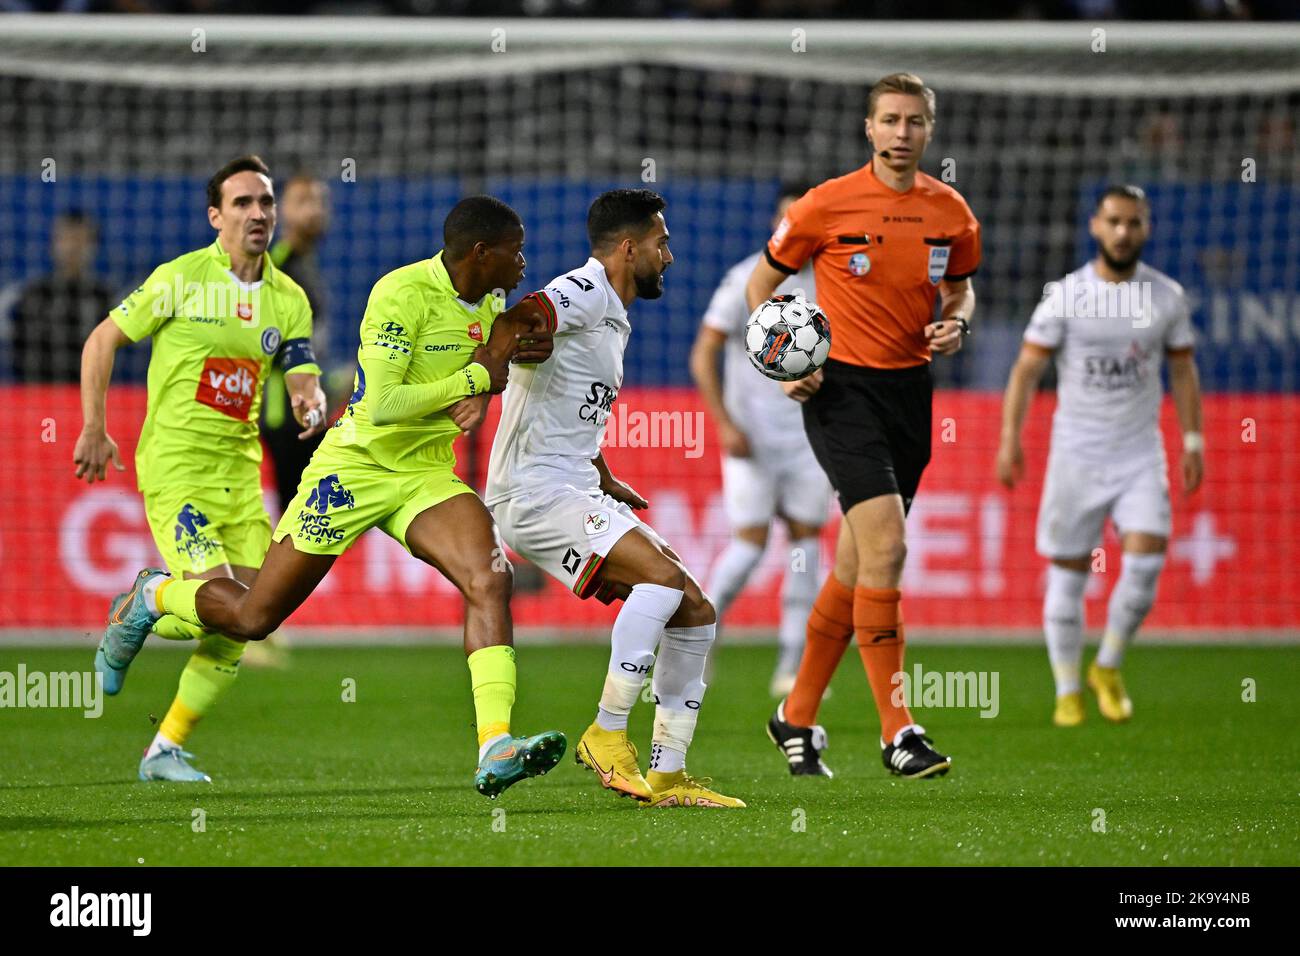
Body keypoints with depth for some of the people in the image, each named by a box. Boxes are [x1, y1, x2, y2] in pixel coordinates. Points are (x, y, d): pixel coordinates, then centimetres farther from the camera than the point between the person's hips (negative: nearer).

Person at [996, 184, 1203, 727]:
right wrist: (1010, 439, -12)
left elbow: (1183, 371, 12)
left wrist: (1193, 441, 6)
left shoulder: (1167, 297, 2)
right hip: (1076, 453, -1)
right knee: (1067, 575, 2)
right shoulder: (1065, 295, -5)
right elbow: (1027, 369, -3)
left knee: (1145, 563, -13)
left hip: (1140, 453, 1)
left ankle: (1108, 668, 9)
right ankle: (1067, 691, 15)